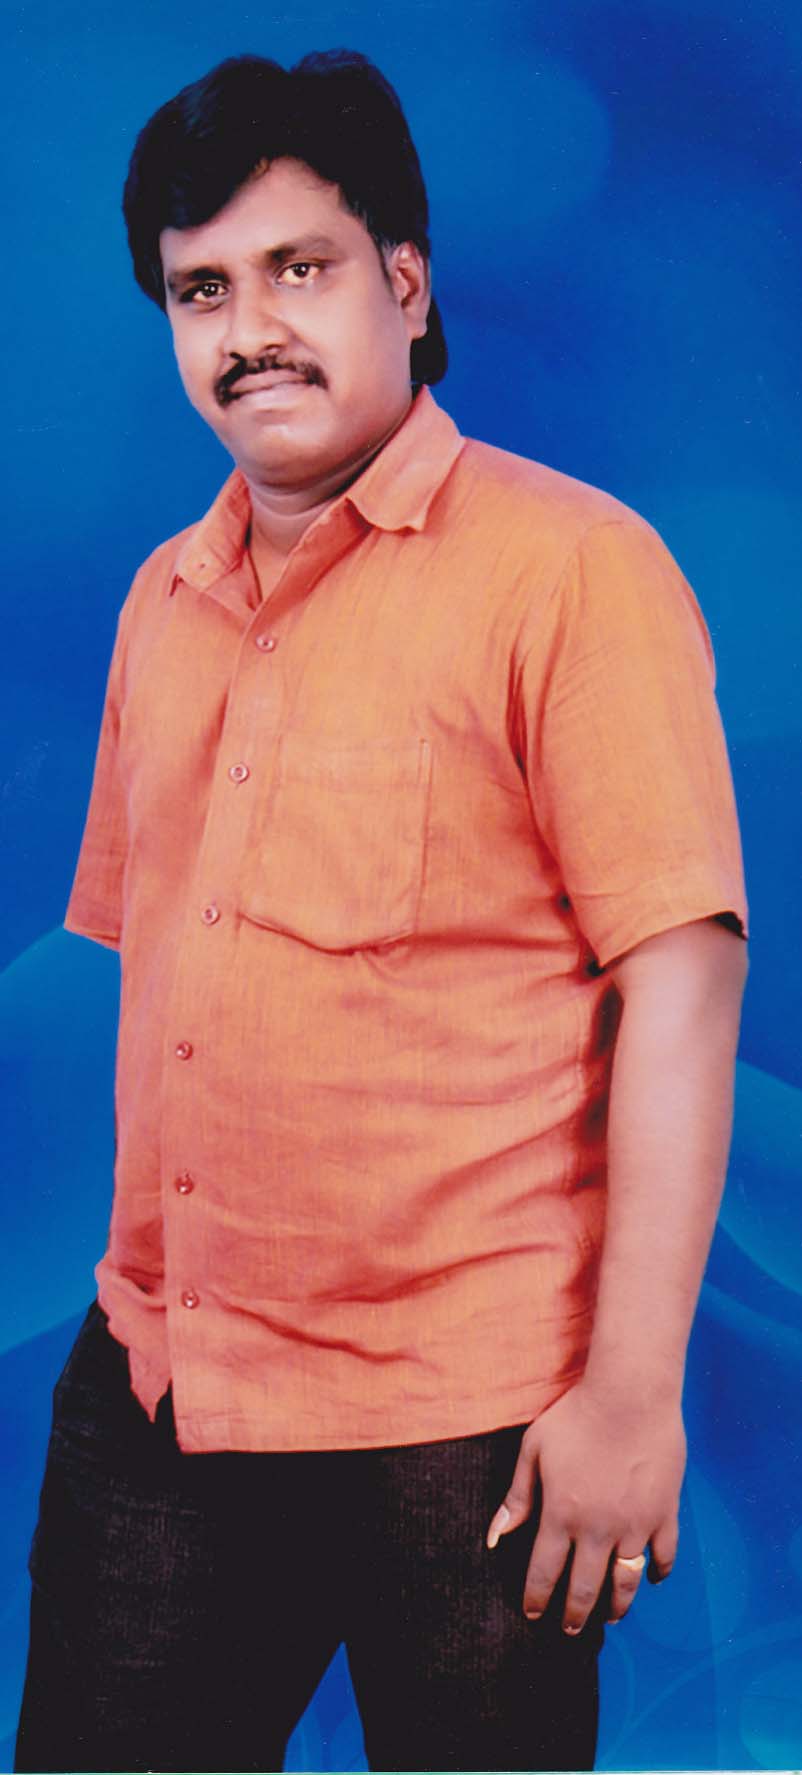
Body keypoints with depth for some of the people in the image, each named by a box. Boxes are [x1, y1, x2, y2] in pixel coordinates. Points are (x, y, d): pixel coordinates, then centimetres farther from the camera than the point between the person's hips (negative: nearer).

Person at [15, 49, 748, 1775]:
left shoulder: (567, 563, -8)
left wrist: (632, 1386, -16)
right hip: (155, 1394, 6)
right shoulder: (165, 602, 11)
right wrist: (146, 1308, 14)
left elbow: (679, 978, -12)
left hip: (461, 1429, -5)